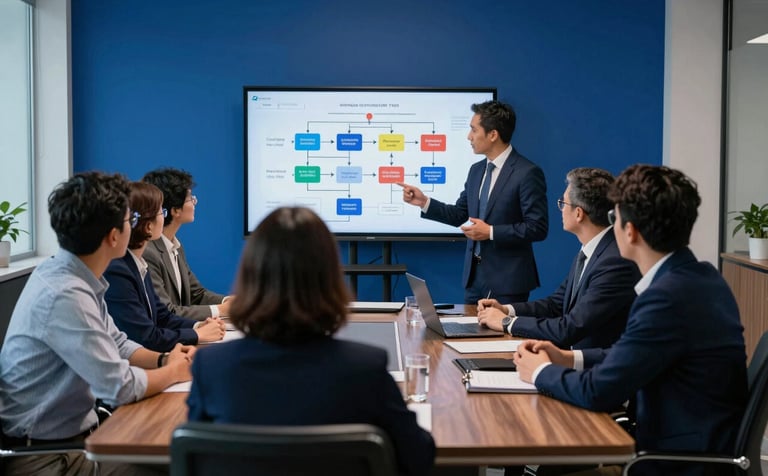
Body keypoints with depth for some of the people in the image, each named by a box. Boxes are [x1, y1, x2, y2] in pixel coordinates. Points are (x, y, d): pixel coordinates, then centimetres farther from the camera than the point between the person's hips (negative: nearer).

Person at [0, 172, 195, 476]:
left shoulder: (74, 276, 1)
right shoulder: (64, 295, -27)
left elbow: (116, 345, 14)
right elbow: (120, 387, -24)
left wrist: (164, 359, -2)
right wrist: (173, 371, -7)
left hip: (75, 431, 8)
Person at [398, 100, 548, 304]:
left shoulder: (527, 173, -13)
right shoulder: (476, 170, 10)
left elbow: (538, 228, -16)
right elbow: (460, 214, 16)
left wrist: (491, 232, -18)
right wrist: (424, 202, 3)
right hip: (474, 276, 7)